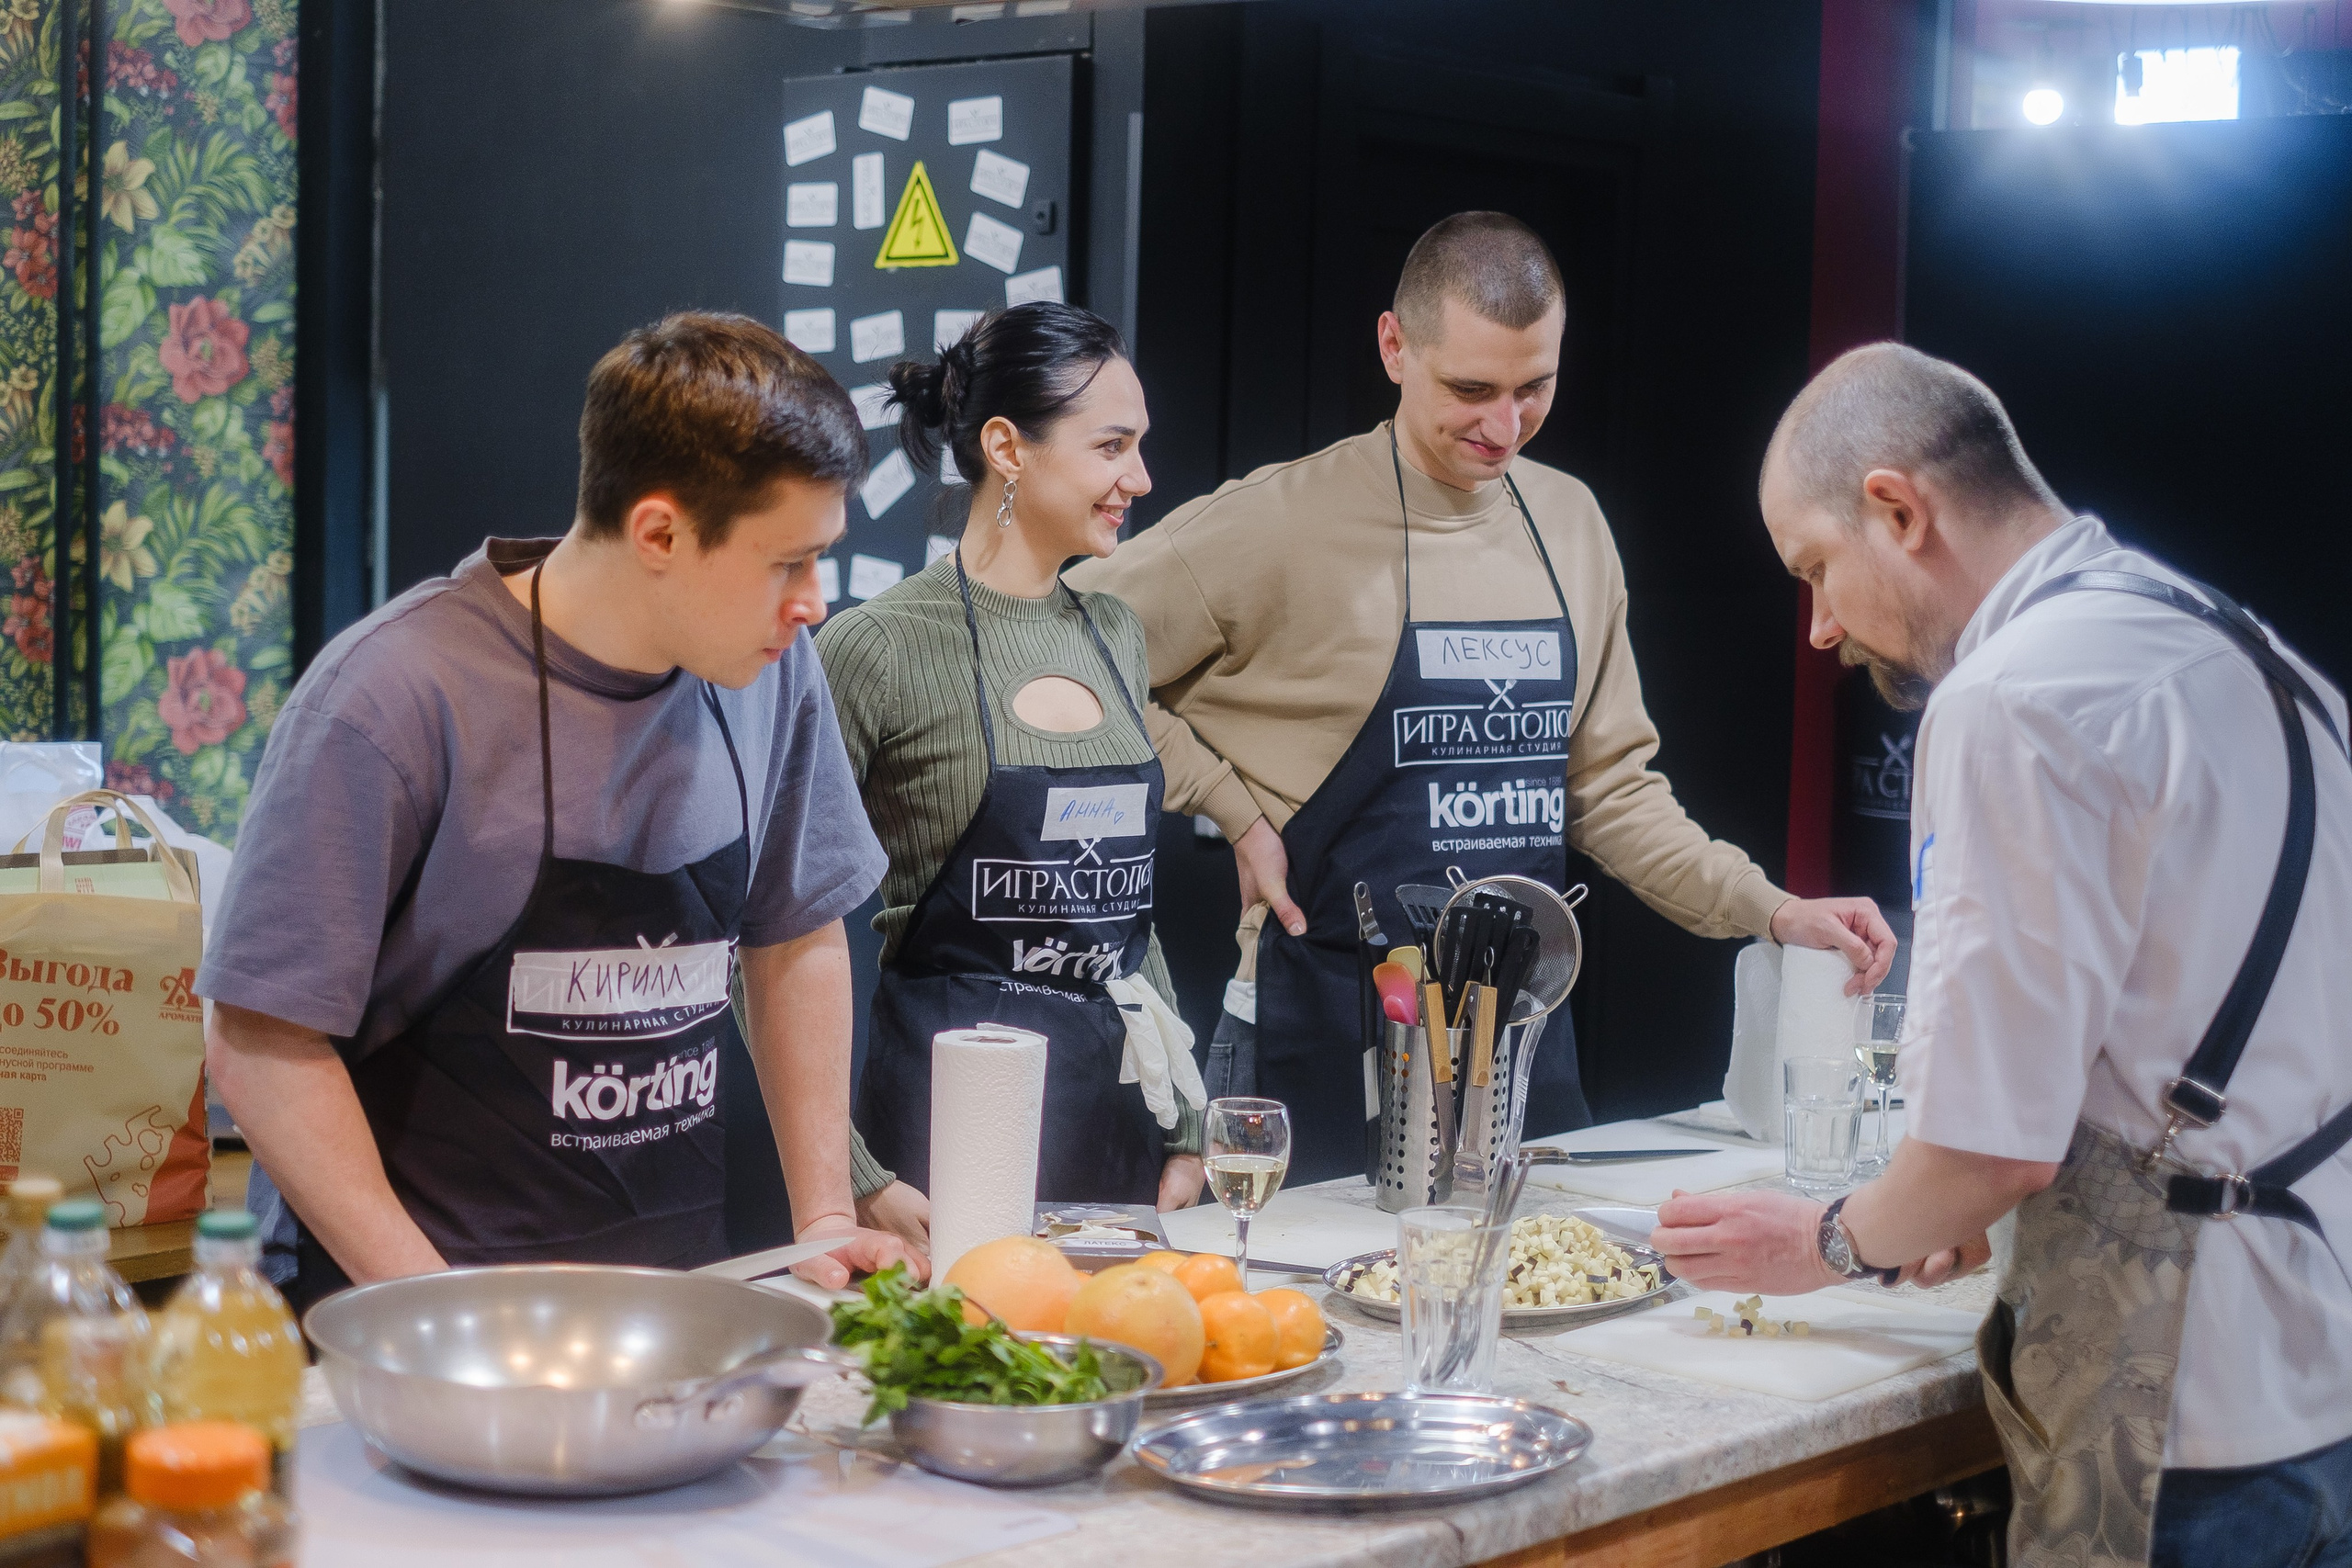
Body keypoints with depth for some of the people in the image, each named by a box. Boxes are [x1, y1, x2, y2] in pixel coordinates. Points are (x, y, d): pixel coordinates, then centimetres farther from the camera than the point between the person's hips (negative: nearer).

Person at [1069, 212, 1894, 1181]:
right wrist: (1236, 812, -11)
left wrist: (1772, 913, 4)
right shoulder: (1281, 524, -10)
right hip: (1327, 1039, -5)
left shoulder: (1569, 523, 9)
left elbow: (1607, 785, 14)